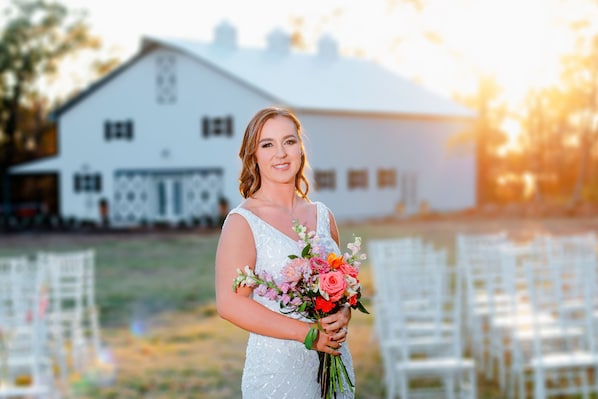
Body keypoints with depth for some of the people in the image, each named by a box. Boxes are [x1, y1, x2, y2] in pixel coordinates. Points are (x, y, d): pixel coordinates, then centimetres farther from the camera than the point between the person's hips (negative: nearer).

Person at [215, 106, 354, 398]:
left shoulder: (322, 215, 7)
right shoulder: (243, 221, -10)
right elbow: (230, 304, -17)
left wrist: (343, 317, -5)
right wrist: (307, 333, -17)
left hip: (334, 362, 5)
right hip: (277, 368, -5)